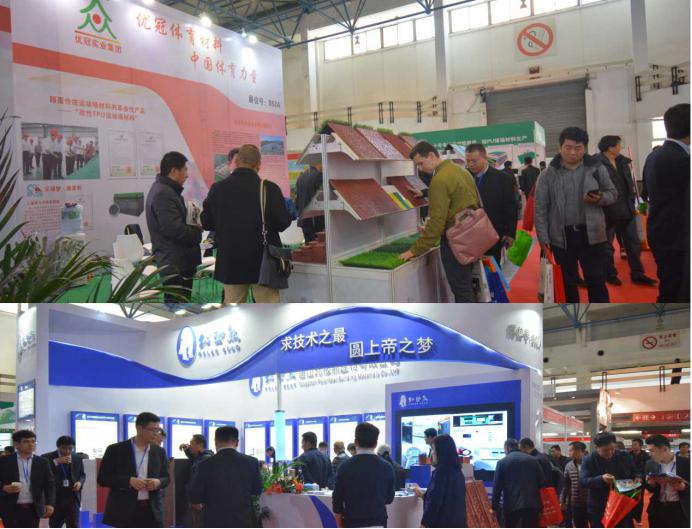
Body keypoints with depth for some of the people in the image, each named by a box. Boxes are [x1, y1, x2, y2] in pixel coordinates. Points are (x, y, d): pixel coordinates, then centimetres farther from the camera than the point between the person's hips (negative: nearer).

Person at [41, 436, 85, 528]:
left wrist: (80, 482, -5)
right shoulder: (47, 458, -5)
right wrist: (57, 462, -27)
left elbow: (82, 475, 17)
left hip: (72, 497, 1)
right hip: (55, 497, -1)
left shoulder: (77, 459, 7)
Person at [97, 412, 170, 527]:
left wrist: (158, 482, -10)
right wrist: (129, 481, -18)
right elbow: (102, 478, -5)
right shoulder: (116, 450, -3)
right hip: (124, 511, -3)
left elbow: (166, 477, 15)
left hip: (152, 511, 3)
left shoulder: (159, 452, 8)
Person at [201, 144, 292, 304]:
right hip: (263, 261, -3)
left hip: (230, 262, 3)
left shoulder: (218, 189, -4)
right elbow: (283, 223, -9)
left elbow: (206, 223, 4)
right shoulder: (269, 189, -13)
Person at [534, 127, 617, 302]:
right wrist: (543, 237, -5)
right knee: (567, 283, 9)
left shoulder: (597, 168, 2)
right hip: (561, 236, 0)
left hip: (591, 234, 0)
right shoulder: (548, 174, 0)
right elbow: (540, 208, 1)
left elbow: (612, 194, 9)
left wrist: (600, 198, -14)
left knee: (596, 281, 2)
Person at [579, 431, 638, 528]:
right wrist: (601, 479, -33)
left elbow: (633, 474, 16)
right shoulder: (589, 460, -8)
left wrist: (637, 478, -9)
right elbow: (582, 481, -17)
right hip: (598, 509, -2)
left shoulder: (623, 457, 2)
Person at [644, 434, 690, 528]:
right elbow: (651, 489, 12)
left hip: (680, 510, -4)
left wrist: (683, 487, -22)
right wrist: (650, 483, -10)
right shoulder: (651, 464, 6)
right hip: (657, 509, 4)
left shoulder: (686, 463, -6)